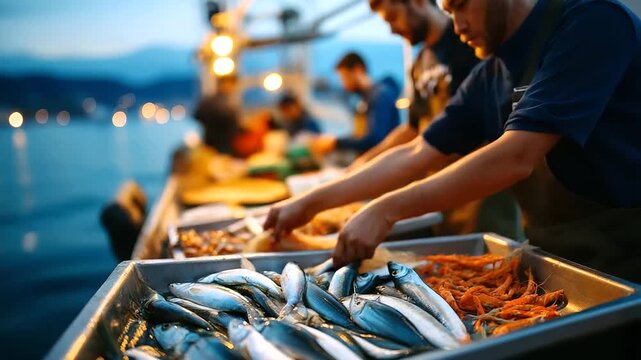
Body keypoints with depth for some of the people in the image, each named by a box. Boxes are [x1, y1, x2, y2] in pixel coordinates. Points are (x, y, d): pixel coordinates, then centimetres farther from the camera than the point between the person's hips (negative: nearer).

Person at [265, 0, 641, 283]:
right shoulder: (487, 79, 5)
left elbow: (515, 157, -27)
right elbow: (416, 154, 6)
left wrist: (387, 210, -23)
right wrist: (310, 203, 2)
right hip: (554, 258, 6)